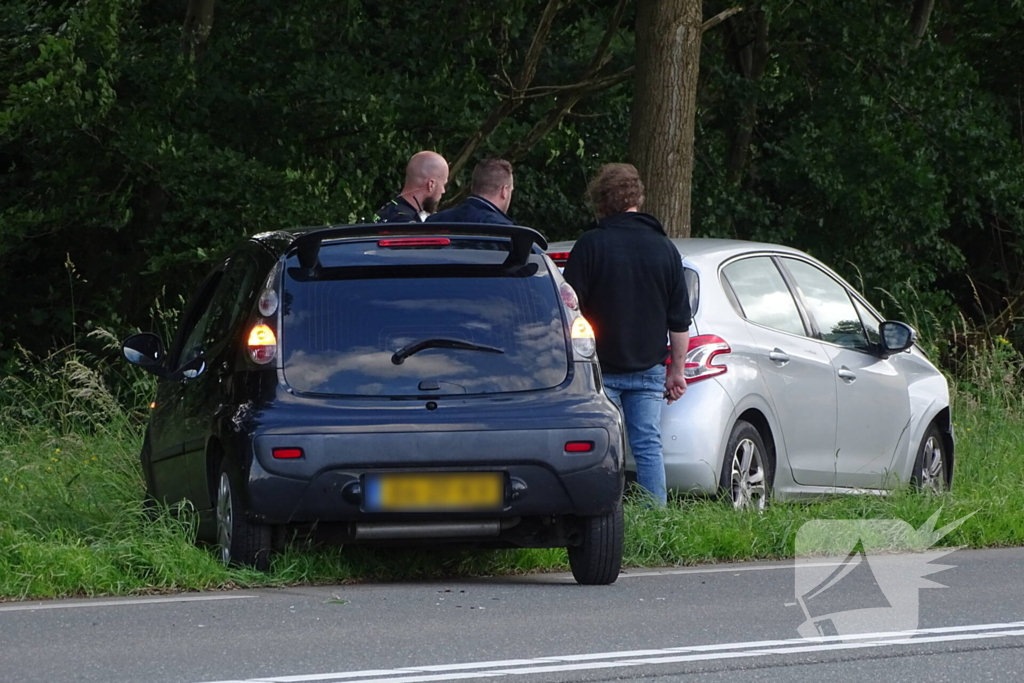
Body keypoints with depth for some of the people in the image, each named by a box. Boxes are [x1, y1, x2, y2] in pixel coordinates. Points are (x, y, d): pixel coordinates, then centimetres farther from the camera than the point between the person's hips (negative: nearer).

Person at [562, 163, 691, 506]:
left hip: (602, 369, -3)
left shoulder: (591, 245, -7)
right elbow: (680, 320, 8)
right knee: (648, 447, 6)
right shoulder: (664, 249, 5)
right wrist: (677, 370, 16)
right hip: (648, 368, 3)